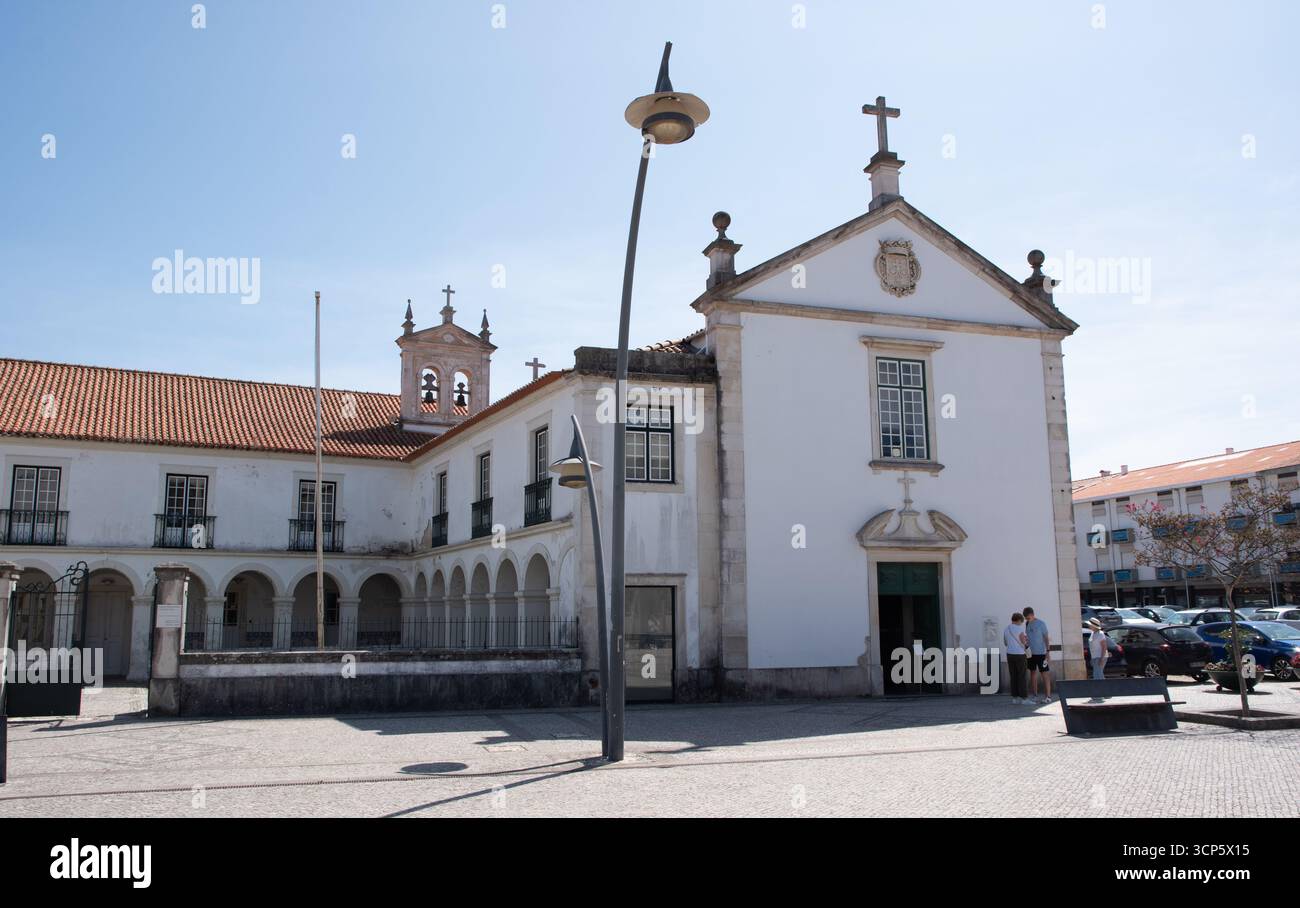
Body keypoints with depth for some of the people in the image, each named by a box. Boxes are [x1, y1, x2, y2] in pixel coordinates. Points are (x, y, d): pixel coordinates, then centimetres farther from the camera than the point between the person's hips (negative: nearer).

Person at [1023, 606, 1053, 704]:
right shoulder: (1027, 623, 9)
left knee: (1045, 674, -5)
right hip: (1030, 652, 7)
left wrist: (1048, 651, -12)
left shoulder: (1041, 623, -9)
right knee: (1033, 673, 10)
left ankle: (1048, 696, -4)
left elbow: (1046, 637, -9)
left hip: (1040, 653, -7)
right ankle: (1034, 696, 17)